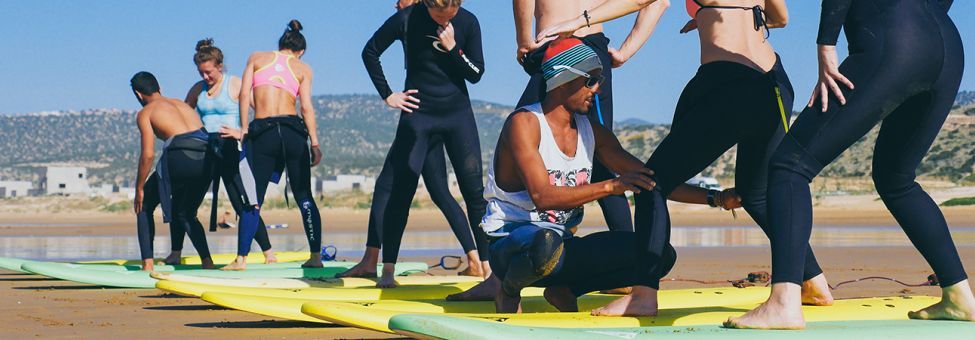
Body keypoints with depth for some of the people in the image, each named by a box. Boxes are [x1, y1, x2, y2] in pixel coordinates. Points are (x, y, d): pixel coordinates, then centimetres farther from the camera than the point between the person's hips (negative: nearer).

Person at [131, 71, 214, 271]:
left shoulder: (145, 113, 11)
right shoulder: (181, 104, 29)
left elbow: (148, 154, 2)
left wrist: (139, 189, 10)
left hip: (180, 157, -5)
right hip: (205, 157, 5)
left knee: (144, 206, 18)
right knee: (185, 213, 25)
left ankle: (147, 263, 8)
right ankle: (207, 261, 9)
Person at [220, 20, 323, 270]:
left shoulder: (257, 58, 14)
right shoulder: (303, 68, 12)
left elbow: (244, 94, 4)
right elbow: (307, 107, 2)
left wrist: (244, 130, 6)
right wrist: (314, 143, 1)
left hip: (262, 132, -1)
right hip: (293, 131, 1)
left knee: (253, 199, 4)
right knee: (304, 196, 9)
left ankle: (241, 258, -1)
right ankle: (315, 256, 6)